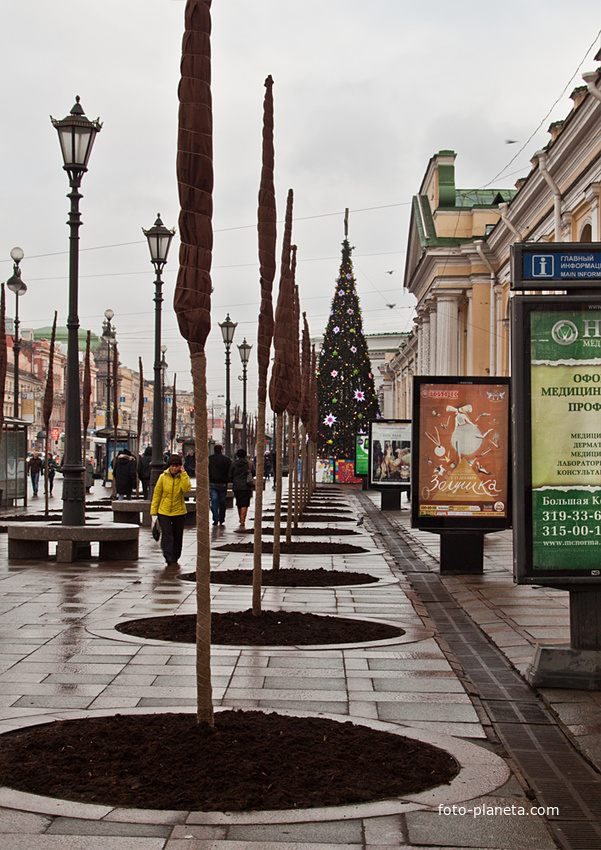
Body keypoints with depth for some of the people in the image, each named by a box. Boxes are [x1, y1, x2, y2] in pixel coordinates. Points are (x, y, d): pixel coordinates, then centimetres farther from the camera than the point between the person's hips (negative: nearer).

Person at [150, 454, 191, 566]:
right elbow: (157, 493, 4)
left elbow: (187, 489, -20)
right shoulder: (163, 477, -1)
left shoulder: (183, 477, 0)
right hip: (164, 511, -1)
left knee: (178, 536, 8)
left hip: (179, 511, 1)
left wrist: (183, 474, -18)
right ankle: (169, 560, -13)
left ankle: (175, 559, 23)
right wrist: (153, 510, 1)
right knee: (166, 535, -11)